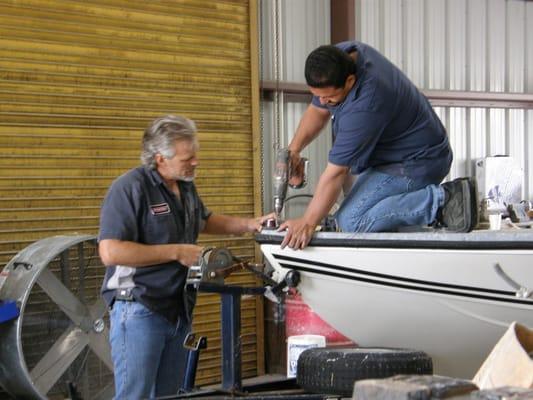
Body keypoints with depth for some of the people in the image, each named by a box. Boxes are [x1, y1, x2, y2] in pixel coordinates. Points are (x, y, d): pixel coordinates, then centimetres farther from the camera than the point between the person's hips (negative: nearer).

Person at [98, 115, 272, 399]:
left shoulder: (186, 186, 10)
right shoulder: (130, 188, -16)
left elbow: (204, 221, 30)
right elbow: (110, 252, -24)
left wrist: (248, 224, 14)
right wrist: (176, 252, -20)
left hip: (179, 309, 8)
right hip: (140, 311, -8)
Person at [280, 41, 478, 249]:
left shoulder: (364, 107, -34)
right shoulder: (339, 56, -8)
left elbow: (336, 172, -28)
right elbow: (318, 110, 8)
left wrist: (308, 223, -20)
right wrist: (293, 149, -5)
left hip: (416, 163, -10)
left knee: (351, 221, -20)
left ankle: (441, 200, -18)